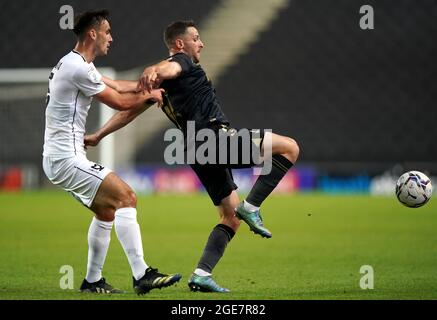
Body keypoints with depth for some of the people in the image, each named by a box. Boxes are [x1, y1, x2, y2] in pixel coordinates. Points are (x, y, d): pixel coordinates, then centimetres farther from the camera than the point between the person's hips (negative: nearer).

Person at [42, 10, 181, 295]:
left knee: (107, 210, 17)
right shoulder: (78, 68, -16)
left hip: (58, 158, 11)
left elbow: (117, 86, 28)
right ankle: (142, 275, -21)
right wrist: (150, 95, 8)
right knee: (126, 197, -16)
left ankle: (93, 281, 21)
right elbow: (120, 102, -9)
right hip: (67, 158, -11)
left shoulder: (76, 65, 17)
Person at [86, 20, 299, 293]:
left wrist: (98, 136, 33)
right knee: (290, 147, -8)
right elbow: (168, 69, -24)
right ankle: (251, 207, -14)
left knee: (231, 217, 14)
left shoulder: (160, 86, 23)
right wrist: (153, 73, -48)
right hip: (217, 137, -9)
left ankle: (202, 274, 1)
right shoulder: (183, 61, 0)